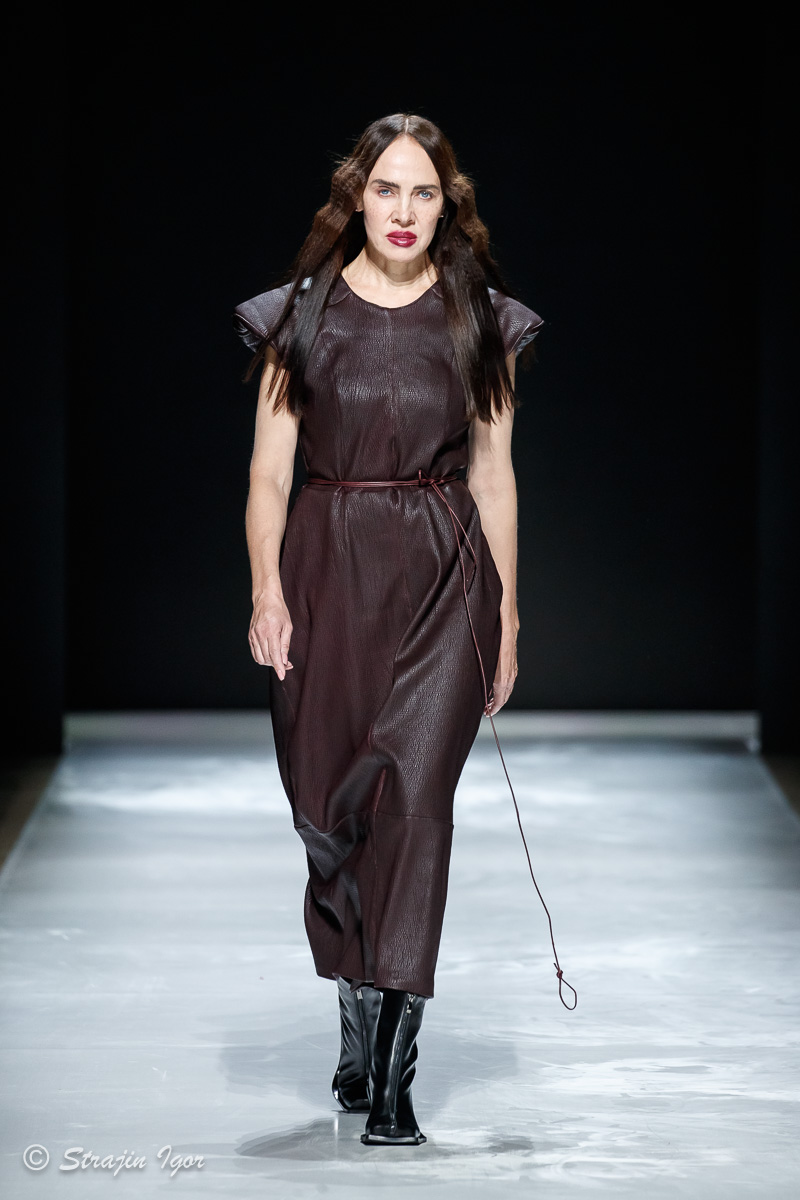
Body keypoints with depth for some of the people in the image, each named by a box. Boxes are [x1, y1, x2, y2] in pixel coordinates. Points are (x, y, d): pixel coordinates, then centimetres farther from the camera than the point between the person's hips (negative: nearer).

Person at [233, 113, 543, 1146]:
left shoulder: (481, 320, 6)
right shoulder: (299, 315, 5)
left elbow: (493, 475, 9)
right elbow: (269, 471, 4)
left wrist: (506, 613, 7)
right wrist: (267, 590, -8)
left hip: (445, 575, -1)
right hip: (328, 569, 1)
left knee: (415, 790, -14)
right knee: (326, 807, 5)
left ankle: (393, 1071, -13)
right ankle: (357, 1021, 27)